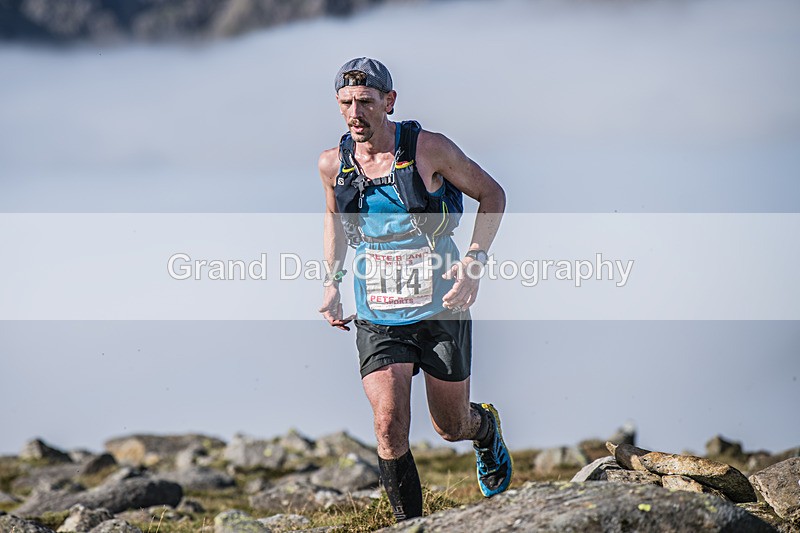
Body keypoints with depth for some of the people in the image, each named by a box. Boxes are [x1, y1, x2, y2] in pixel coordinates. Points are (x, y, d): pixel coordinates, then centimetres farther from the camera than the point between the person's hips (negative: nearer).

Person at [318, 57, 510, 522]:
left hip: (441, 309, -2)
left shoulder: (427, 149, -14)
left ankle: (486, 427, 49)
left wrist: (475, 262, -14)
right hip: (377, 318, 2)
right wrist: (332, 280, 9)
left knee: (452, 428, 12)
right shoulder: (333, 163, -4)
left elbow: (491, 194, -2)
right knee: (389, 426, -16)